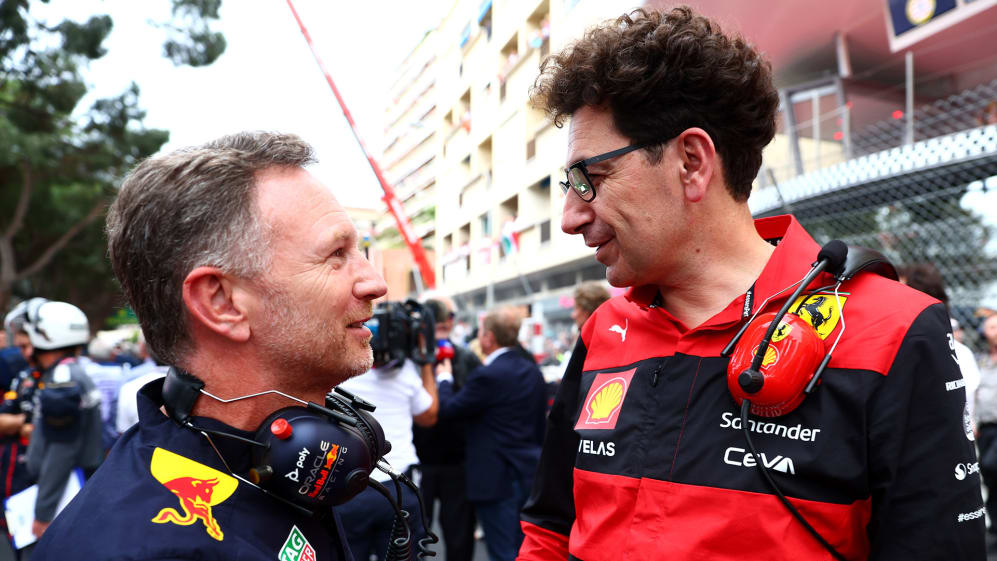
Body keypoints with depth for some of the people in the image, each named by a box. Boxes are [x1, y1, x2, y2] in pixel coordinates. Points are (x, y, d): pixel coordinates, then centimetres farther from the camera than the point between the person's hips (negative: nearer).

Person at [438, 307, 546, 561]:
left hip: (497, 478, -8)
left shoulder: (488, 375, -19)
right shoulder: (533, 371, 6)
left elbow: (447, 409, -12)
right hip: (529, 472, 8)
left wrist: (444, 378, 4)